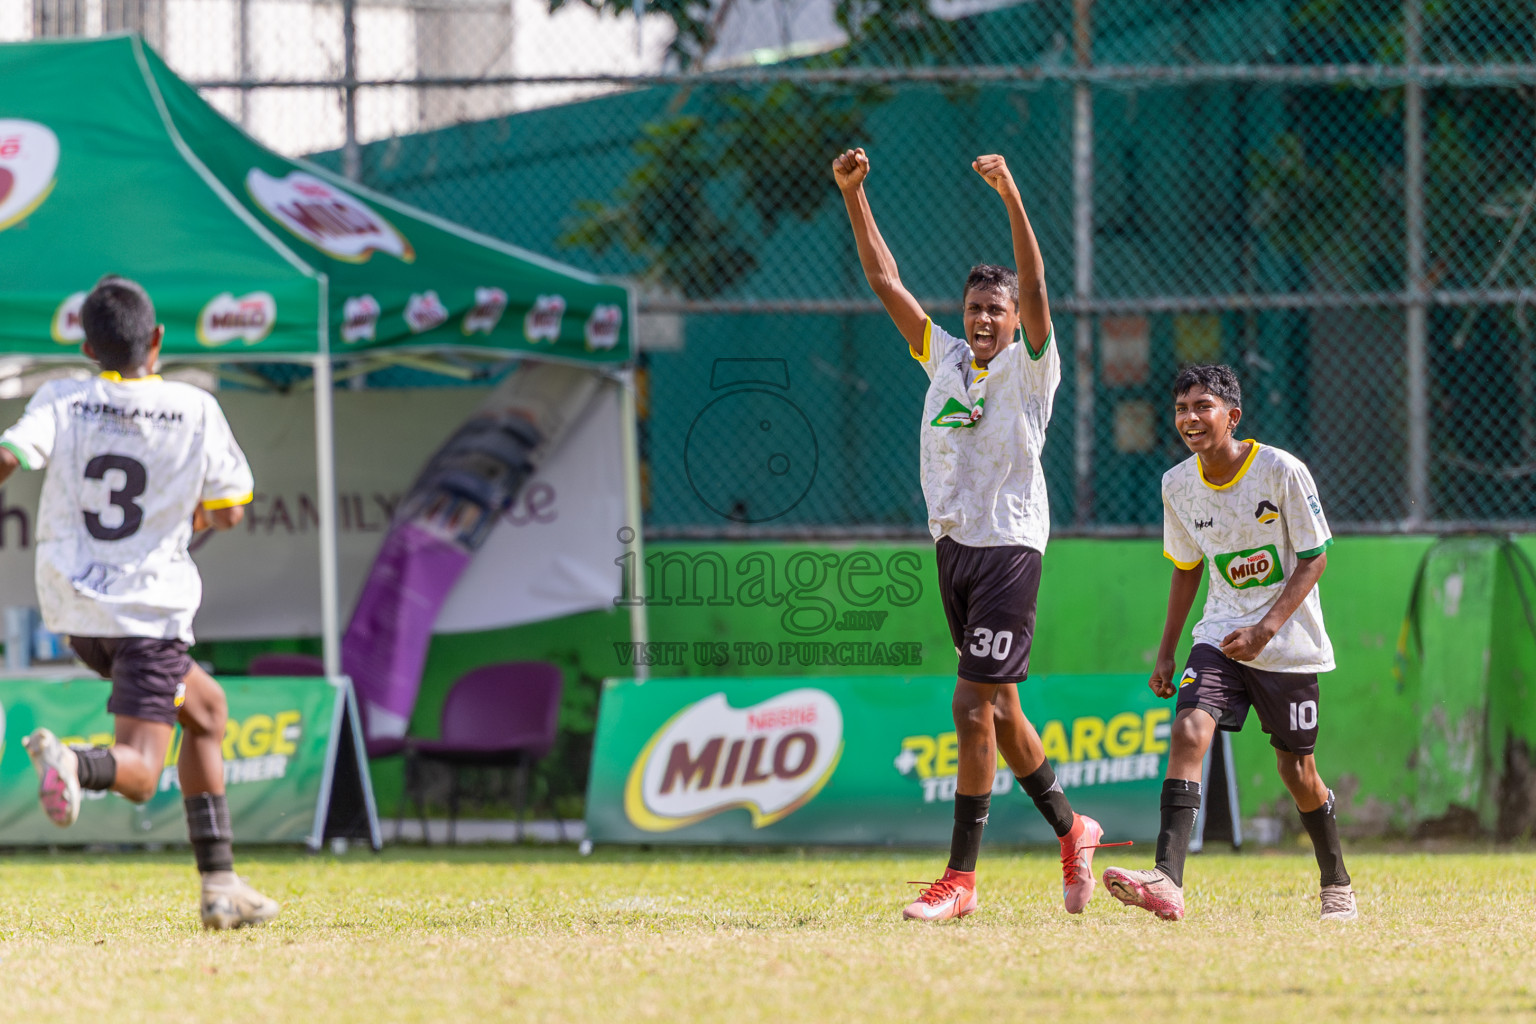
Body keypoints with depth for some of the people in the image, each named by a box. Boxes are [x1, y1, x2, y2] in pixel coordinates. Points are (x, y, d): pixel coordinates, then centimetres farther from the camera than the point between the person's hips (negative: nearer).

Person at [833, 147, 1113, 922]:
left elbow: (1035, 289, -19)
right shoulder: (944, 357, 11)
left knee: (974, 705, -11)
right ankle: (1070, 830, 31)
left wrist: (1013, 200, -31)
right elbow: (885, 281, 11)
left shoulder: (1029, 367, -4)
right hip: (953, 544, 7)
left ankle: (960, 878, -10)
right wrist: (852, 194, 3)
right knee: (997, 709, 13)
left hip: (1008, 546, -7)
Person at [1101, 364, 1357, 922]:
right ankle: (1167, 882, -32)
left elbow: (1314, 558, -11)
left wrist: (1265, 630, -22)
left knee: (1296, 770, 6)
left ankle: (1337, 885, 31)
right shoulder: (1178, 484, -1)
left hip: (1288, 644, -3)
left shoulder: (1282, 471, -15)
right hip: (1221, 633, 3)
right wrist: (1166, 651, 14)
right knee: (1189, 730, -20)